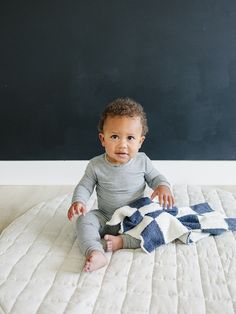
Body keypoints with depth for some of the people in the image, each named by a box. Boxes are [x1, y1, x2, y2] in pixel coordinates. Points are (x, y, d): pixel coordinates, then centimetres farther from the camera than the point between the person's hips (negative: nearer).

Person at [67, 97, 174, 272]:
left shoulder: (142, 161, -9)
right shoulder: (96, 165, -11)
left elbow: (155, 177, 6)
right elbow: (84, 186, -2)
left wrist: (163, 186, -17)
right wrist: (78, 201, -23)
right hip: (106, 218, 0)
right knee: (84, 219, -24)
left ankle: (122, 241, -25)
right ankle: (95, 253, -41)